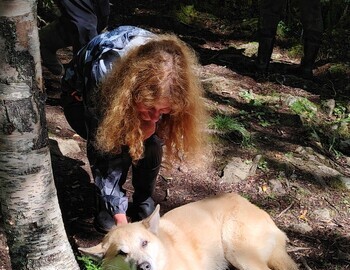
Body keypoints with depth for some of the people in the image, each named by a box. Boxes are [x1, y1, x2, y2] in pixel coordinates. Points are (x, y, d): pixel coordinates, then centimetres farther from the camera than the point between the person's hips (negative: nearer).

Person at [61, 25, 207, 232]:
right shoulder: (104, 73, -44)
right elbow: (102, 155, -35)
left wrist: (150, 125, -35)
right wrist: (120, 218, -34)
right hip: (81, 98, -3)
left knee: (151, 139, -24)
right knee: (112, 145, -29)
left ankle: (144, 203, 0)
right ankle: (106, 207, -4)